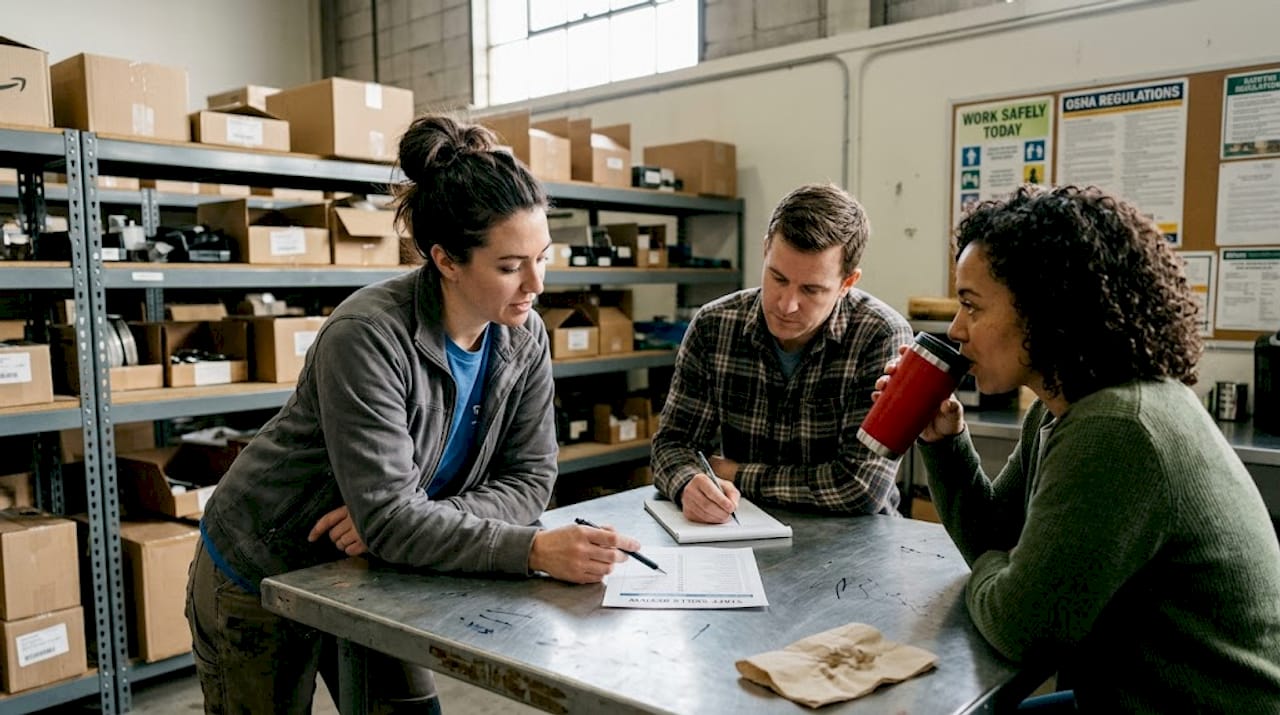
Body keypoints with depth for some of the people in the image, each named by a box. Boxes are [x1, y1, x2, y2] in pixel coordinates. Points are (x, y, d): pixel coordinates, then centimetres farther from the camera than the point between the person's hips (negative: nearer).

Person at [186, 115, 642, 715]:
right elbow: (389, 518, -34)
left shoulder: (523, 338, -13)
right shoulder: (368, 335, -32)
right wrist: (535, 551, -42)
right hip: (262, 580, -5)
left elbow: (528, 480, -12)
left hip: (367, 577, 5)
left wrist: (410, 521, -26)